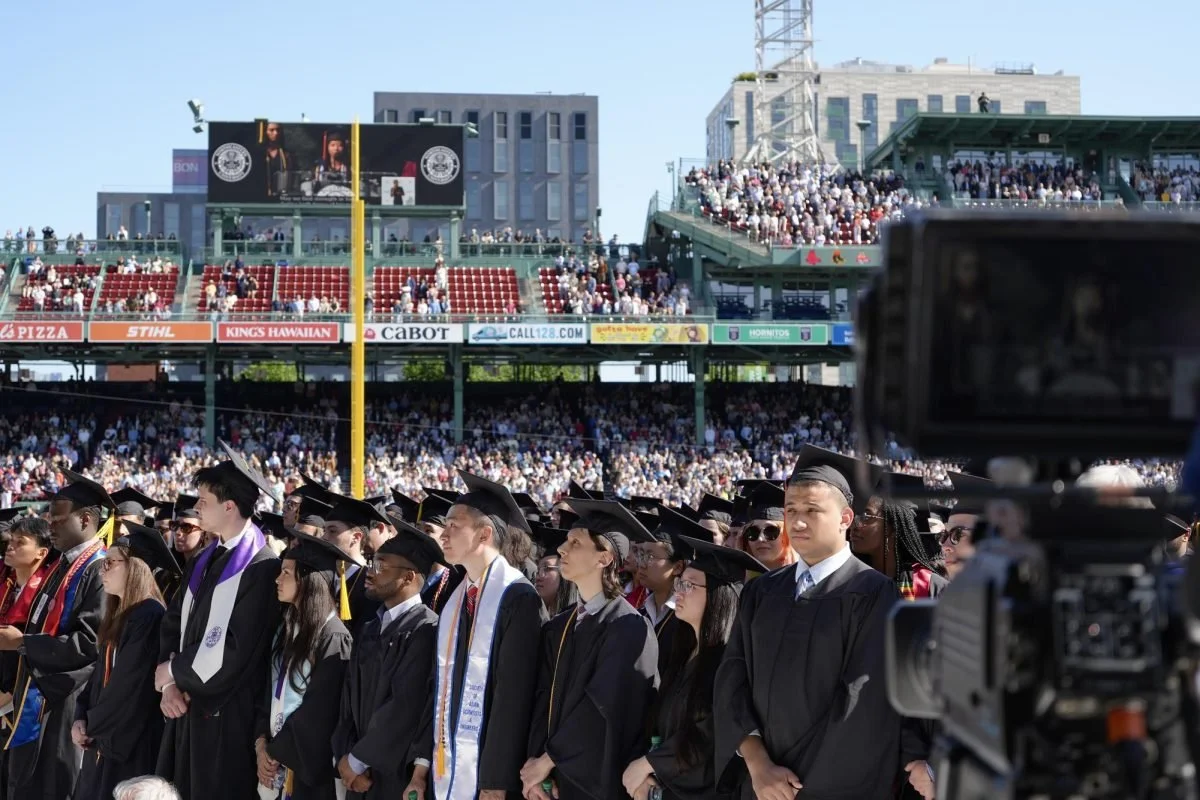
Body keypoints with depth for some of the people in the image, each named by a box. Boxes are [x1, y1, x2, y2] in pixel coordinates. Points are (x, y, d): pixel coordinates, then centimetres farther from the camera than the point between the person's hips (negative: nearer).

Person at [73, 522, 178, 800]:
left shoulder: (149, 615, -17)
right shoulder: (118, 615, 14)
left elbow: (131, 686, -21)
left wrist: (91, 724, -9)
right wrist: (81, 718, 2)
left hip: (133, 741, -9)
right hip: (104, 737, 9)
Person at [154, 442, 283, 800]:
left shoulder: (262, 568, -14)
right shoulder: (202, 563, 12)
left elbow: (236, 650, -20)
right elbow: (173, 625, 13)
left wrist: (173, 669, -6)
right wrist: (170, 682, -5)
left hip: (228, 715, -8)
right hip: (187, 708, 8)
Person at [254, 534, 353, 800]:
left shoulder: (333, 638, -15)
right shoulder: (287, 628, 9)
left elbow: (318, 712, -16)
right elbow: (269, 692, 10)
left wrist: (275, 752, -10)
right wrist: (261, 743, -3)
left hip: (307, 761, -7)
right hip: (275, 759, 7)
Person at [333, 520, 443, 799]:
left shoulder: (426, 630, -13)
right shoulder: (370, 631, 12)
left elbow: (407, 705, -18)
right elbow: (350, 697, 9)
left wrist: (358, 759, -11)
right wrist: (346, 757, -6)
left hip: (399, 775, -7)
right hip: (360, 775, 7)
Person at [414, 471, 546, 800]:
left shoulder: (517, 597, -11)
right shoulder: (455, 600, 11)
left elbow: (514, 693, -15)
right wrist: (423, 763, 8)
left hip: (489, 772, -7)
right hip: (446, 770, 7)